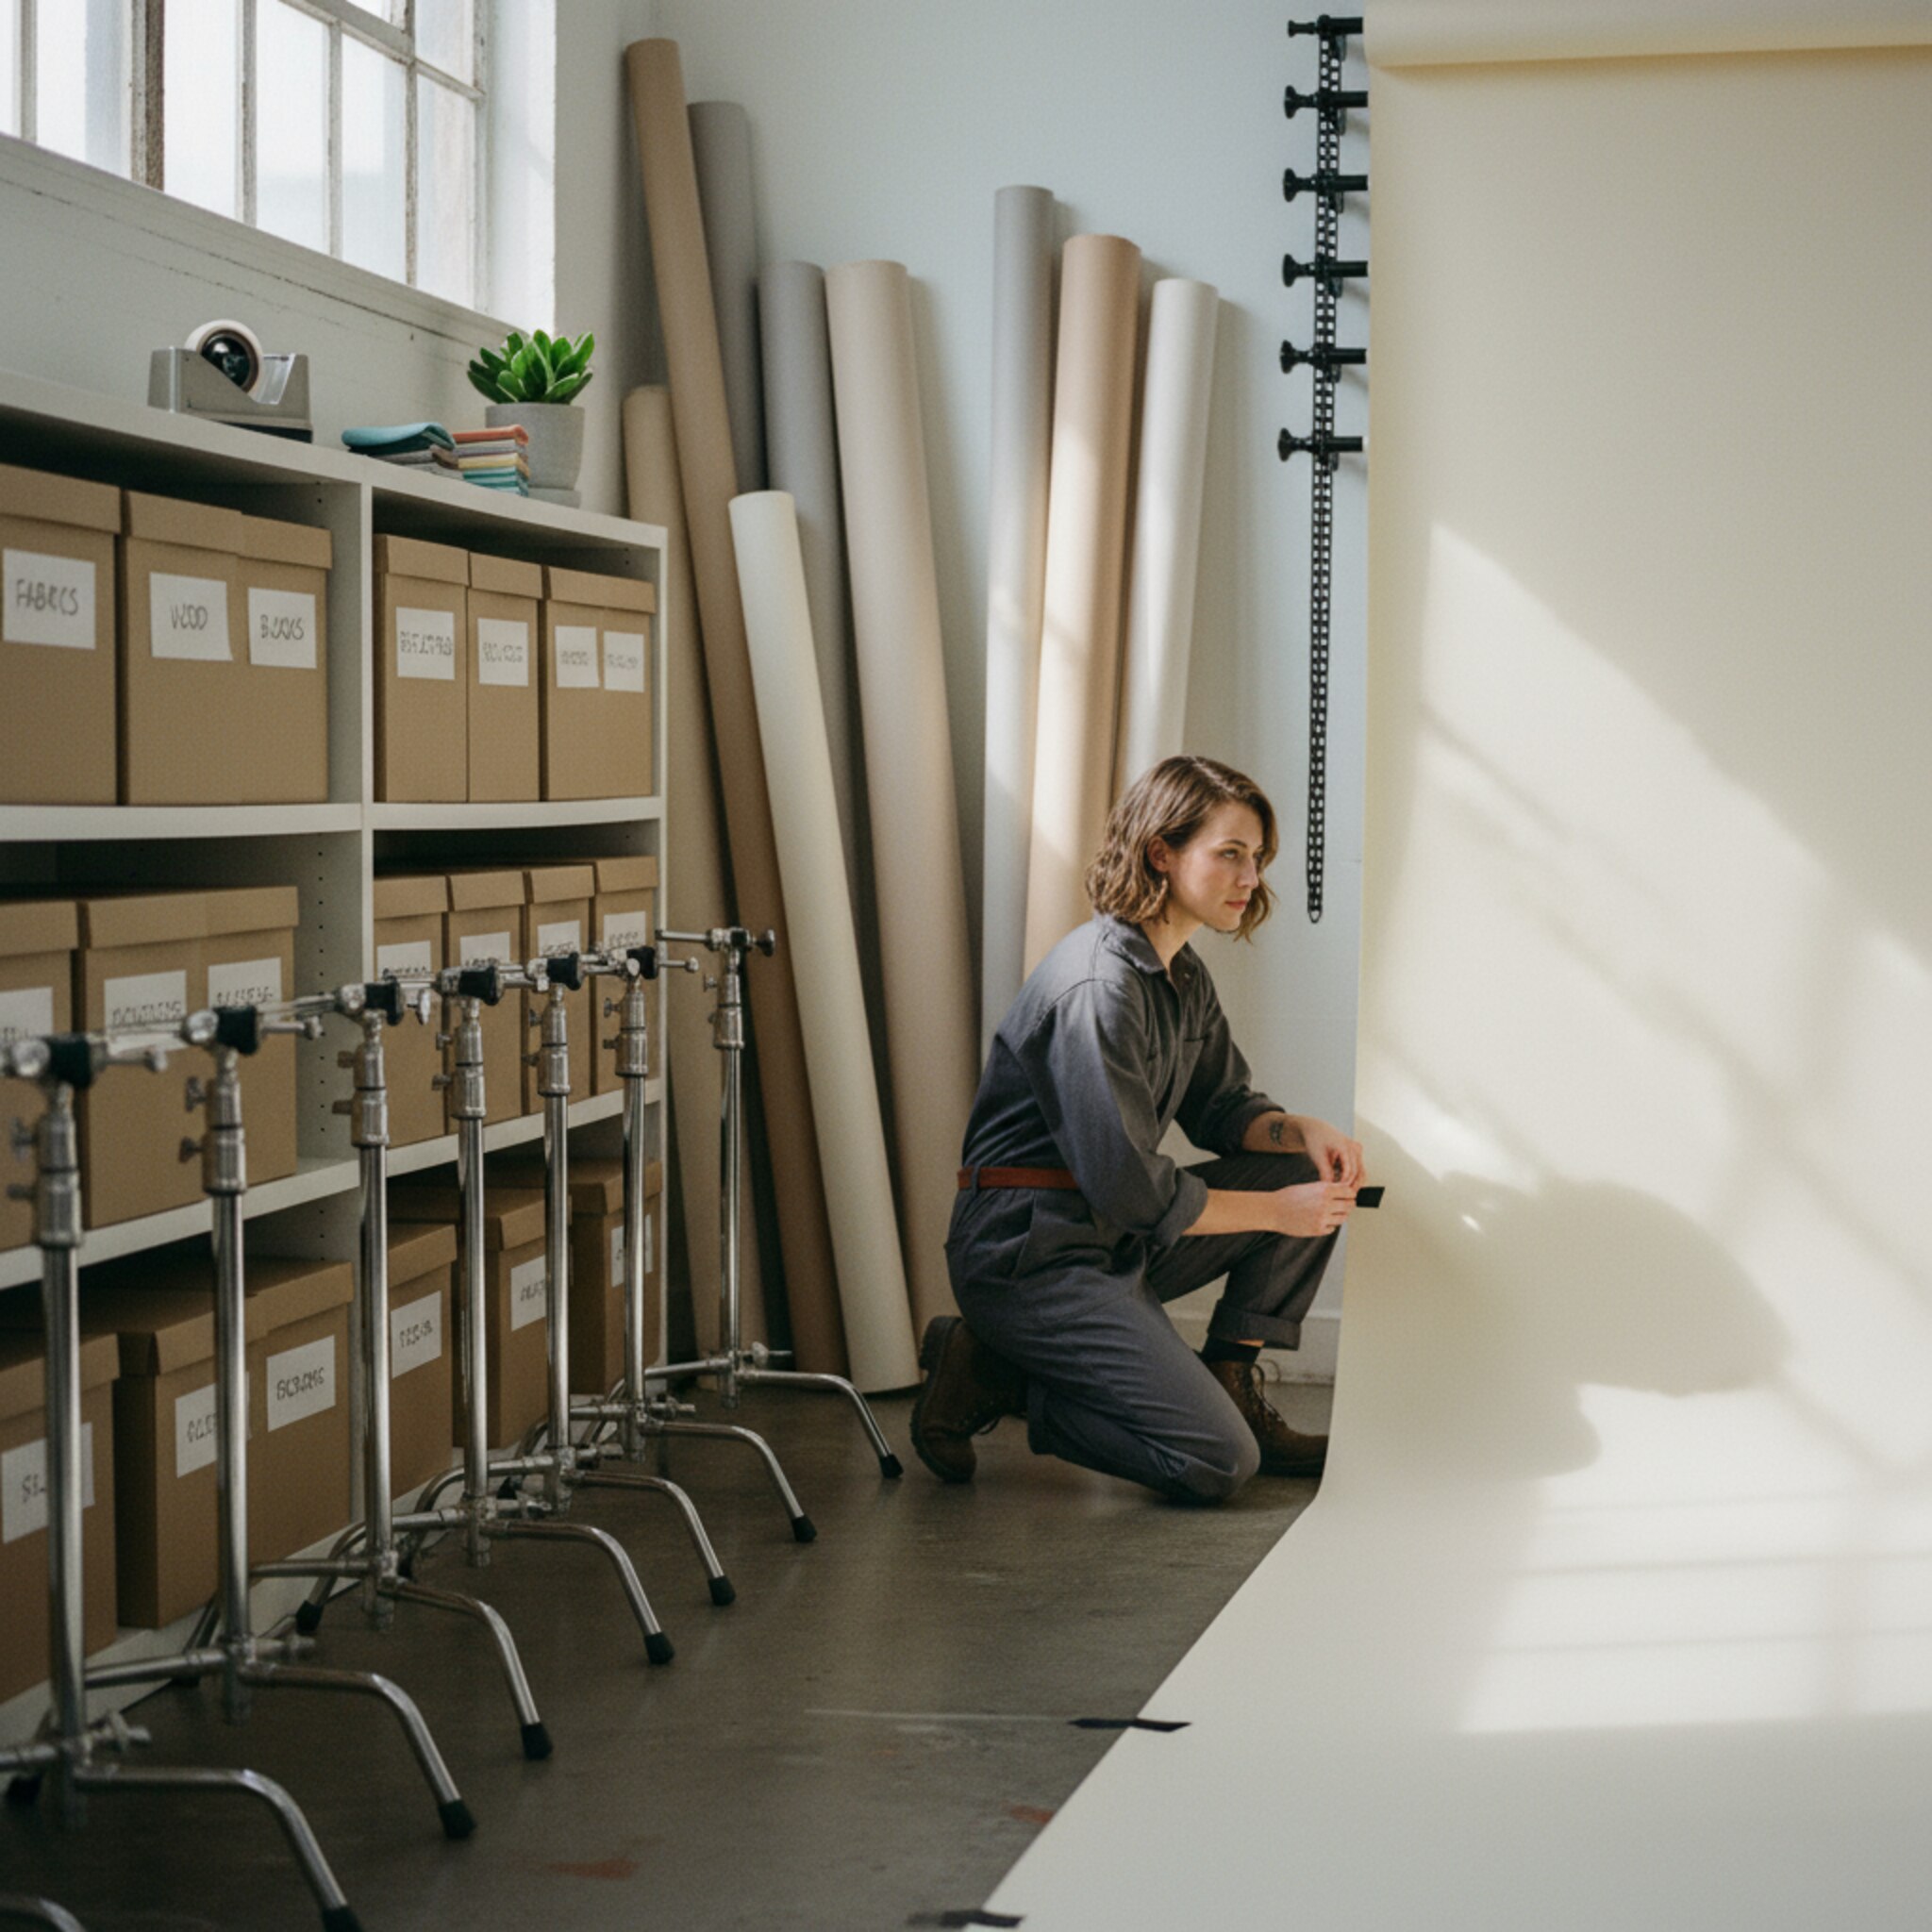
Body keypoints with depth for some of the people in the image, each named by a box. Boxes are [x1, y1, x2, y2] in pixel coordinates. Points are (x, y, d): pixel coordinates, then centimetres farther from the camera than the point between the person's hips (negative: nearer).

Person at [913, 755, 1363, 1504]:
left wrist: (1304, 1131, -4)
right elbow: (1131, 1192, -23)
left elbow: (1221, 1105, 18)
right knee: (1217, 1463, -16)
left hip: (1117, 1241, 10)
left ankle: (1230, 1386, 9)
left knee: (1314, 1181, 5)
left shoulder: (1182, 974, 9)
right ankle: (991, 1377, -3)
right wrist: (1275, 1210, -14)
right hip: (1029, 1252, -10)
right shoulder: (1098, 986, -23)